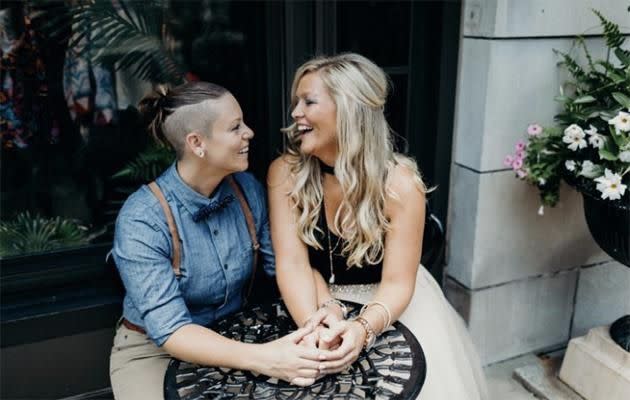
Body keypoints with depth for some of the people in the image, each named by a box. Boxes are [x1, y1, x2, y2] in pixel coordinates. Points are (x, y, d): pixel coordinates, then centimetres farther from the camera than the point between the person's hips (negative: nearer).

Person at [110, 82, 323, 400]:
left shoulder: (247, 189, -9)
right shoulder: (141, 220, -24)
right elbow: (170, 330, -28)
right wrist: (261, 358, -41)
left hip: (233, 336, 4)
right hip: (154, 349, -4)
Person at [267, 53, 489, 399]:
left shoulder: (399, 183, -19)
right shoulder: (284, 173, -12)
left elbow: (397, 282, -19)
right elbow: (292, 262, -17)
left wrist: (362, 328, -37)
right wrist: (312, 323, -34)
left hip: (387, 306, -1)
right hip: (321, 302, 1)